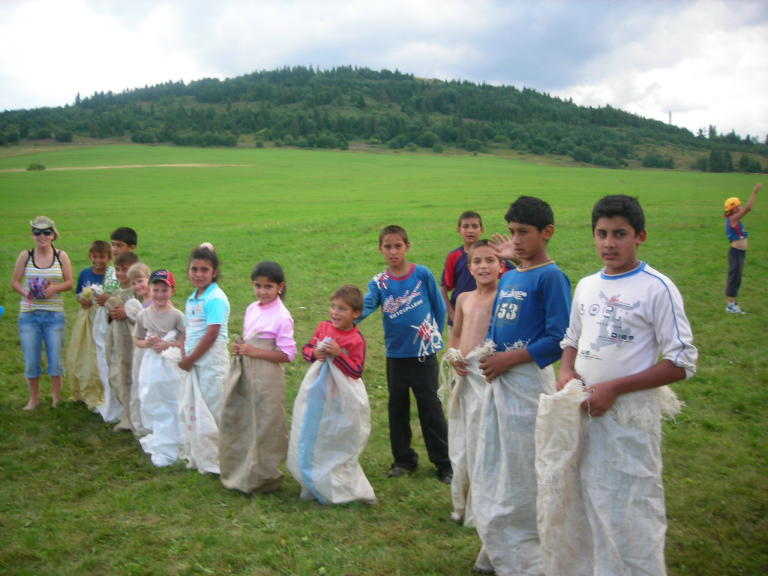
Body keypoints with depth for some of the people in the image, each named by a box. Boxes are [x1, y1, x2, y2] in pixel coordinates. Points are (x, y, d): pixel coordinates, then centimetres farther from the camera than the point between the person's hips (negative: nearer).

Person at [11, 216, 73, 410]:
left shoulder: (61, 256, -1)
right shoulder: (25, 256, 0)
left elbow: (69, 283, 0)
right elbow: (14, 282, 3)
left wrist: (54, 288, -19)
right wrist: (24, 292, -16)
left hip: (54, 315, -1)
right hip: (29, 315, 1)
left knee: (55, 358, 4)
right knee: (31, 361, 7)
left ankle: (57, 397, 22)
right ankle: (33, 398, 25)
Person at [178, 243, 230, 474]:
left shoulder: (216, 299, -15)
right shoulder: (192, 299, 12)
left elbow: (211, 334, -20)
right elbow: (186, 330, 14)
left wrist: (191, 358, -13)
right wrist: (184, 355, -1)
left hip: (211, 361, -9)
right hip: (192, 361, 9)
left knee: (209, 410, -1)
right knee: (190, 409, 16)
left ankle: (212, 461, 12)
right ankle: (195, 456, 30)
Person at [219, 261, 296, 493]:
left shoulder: (281, 317, -14)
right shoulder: (252, 309, 8)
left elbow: (288, 354, -17)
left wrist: (254, 351, -21)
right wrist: (240, 348, -2)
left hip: (266, 377, -7)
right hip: (244, 374, 8)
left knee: (265, 426, 4)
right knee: (237, 420, 14)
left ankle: (264, 478, 21)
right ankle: (240, 473, 31)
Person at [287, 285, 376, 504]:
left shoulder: (356, 340, -15)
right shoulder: (323, 327, 1)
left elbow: (357, 371, -17)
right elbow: (306, 348, 8)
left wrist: (338, 354, -27)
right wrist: (315, 353, -14)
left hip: (342, 399, -5)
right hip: (317, 393, 5)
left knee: (337, 443, 6)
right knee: (312, 440, 14)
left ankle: (337, 488, 23)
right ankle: (315, 484, 31)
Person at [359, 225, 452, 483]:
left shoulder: (423, 274, -7)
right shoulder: (379, 282, -2)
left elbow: (439, 307, 1)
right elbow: (365, 306, -18)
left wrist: (435, 336, 0)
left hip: (424, 352, -3)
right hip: (395, 354, 3)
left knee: (431, 408, 4)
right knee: (397, 408, 14)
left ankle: (444, 462, 15)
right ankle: (403, 459, 29)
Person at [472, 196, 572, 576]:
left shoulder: (551, 277, -12)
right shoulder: (507, 277, 11)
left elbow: (559, 339, -18)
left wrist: (508, 359, -18)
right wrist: (486, 355, 1)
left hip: (528, 381, -8)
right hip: (497, 381, 8)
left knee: (522, 478, 3)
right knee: (492, 473, 17)